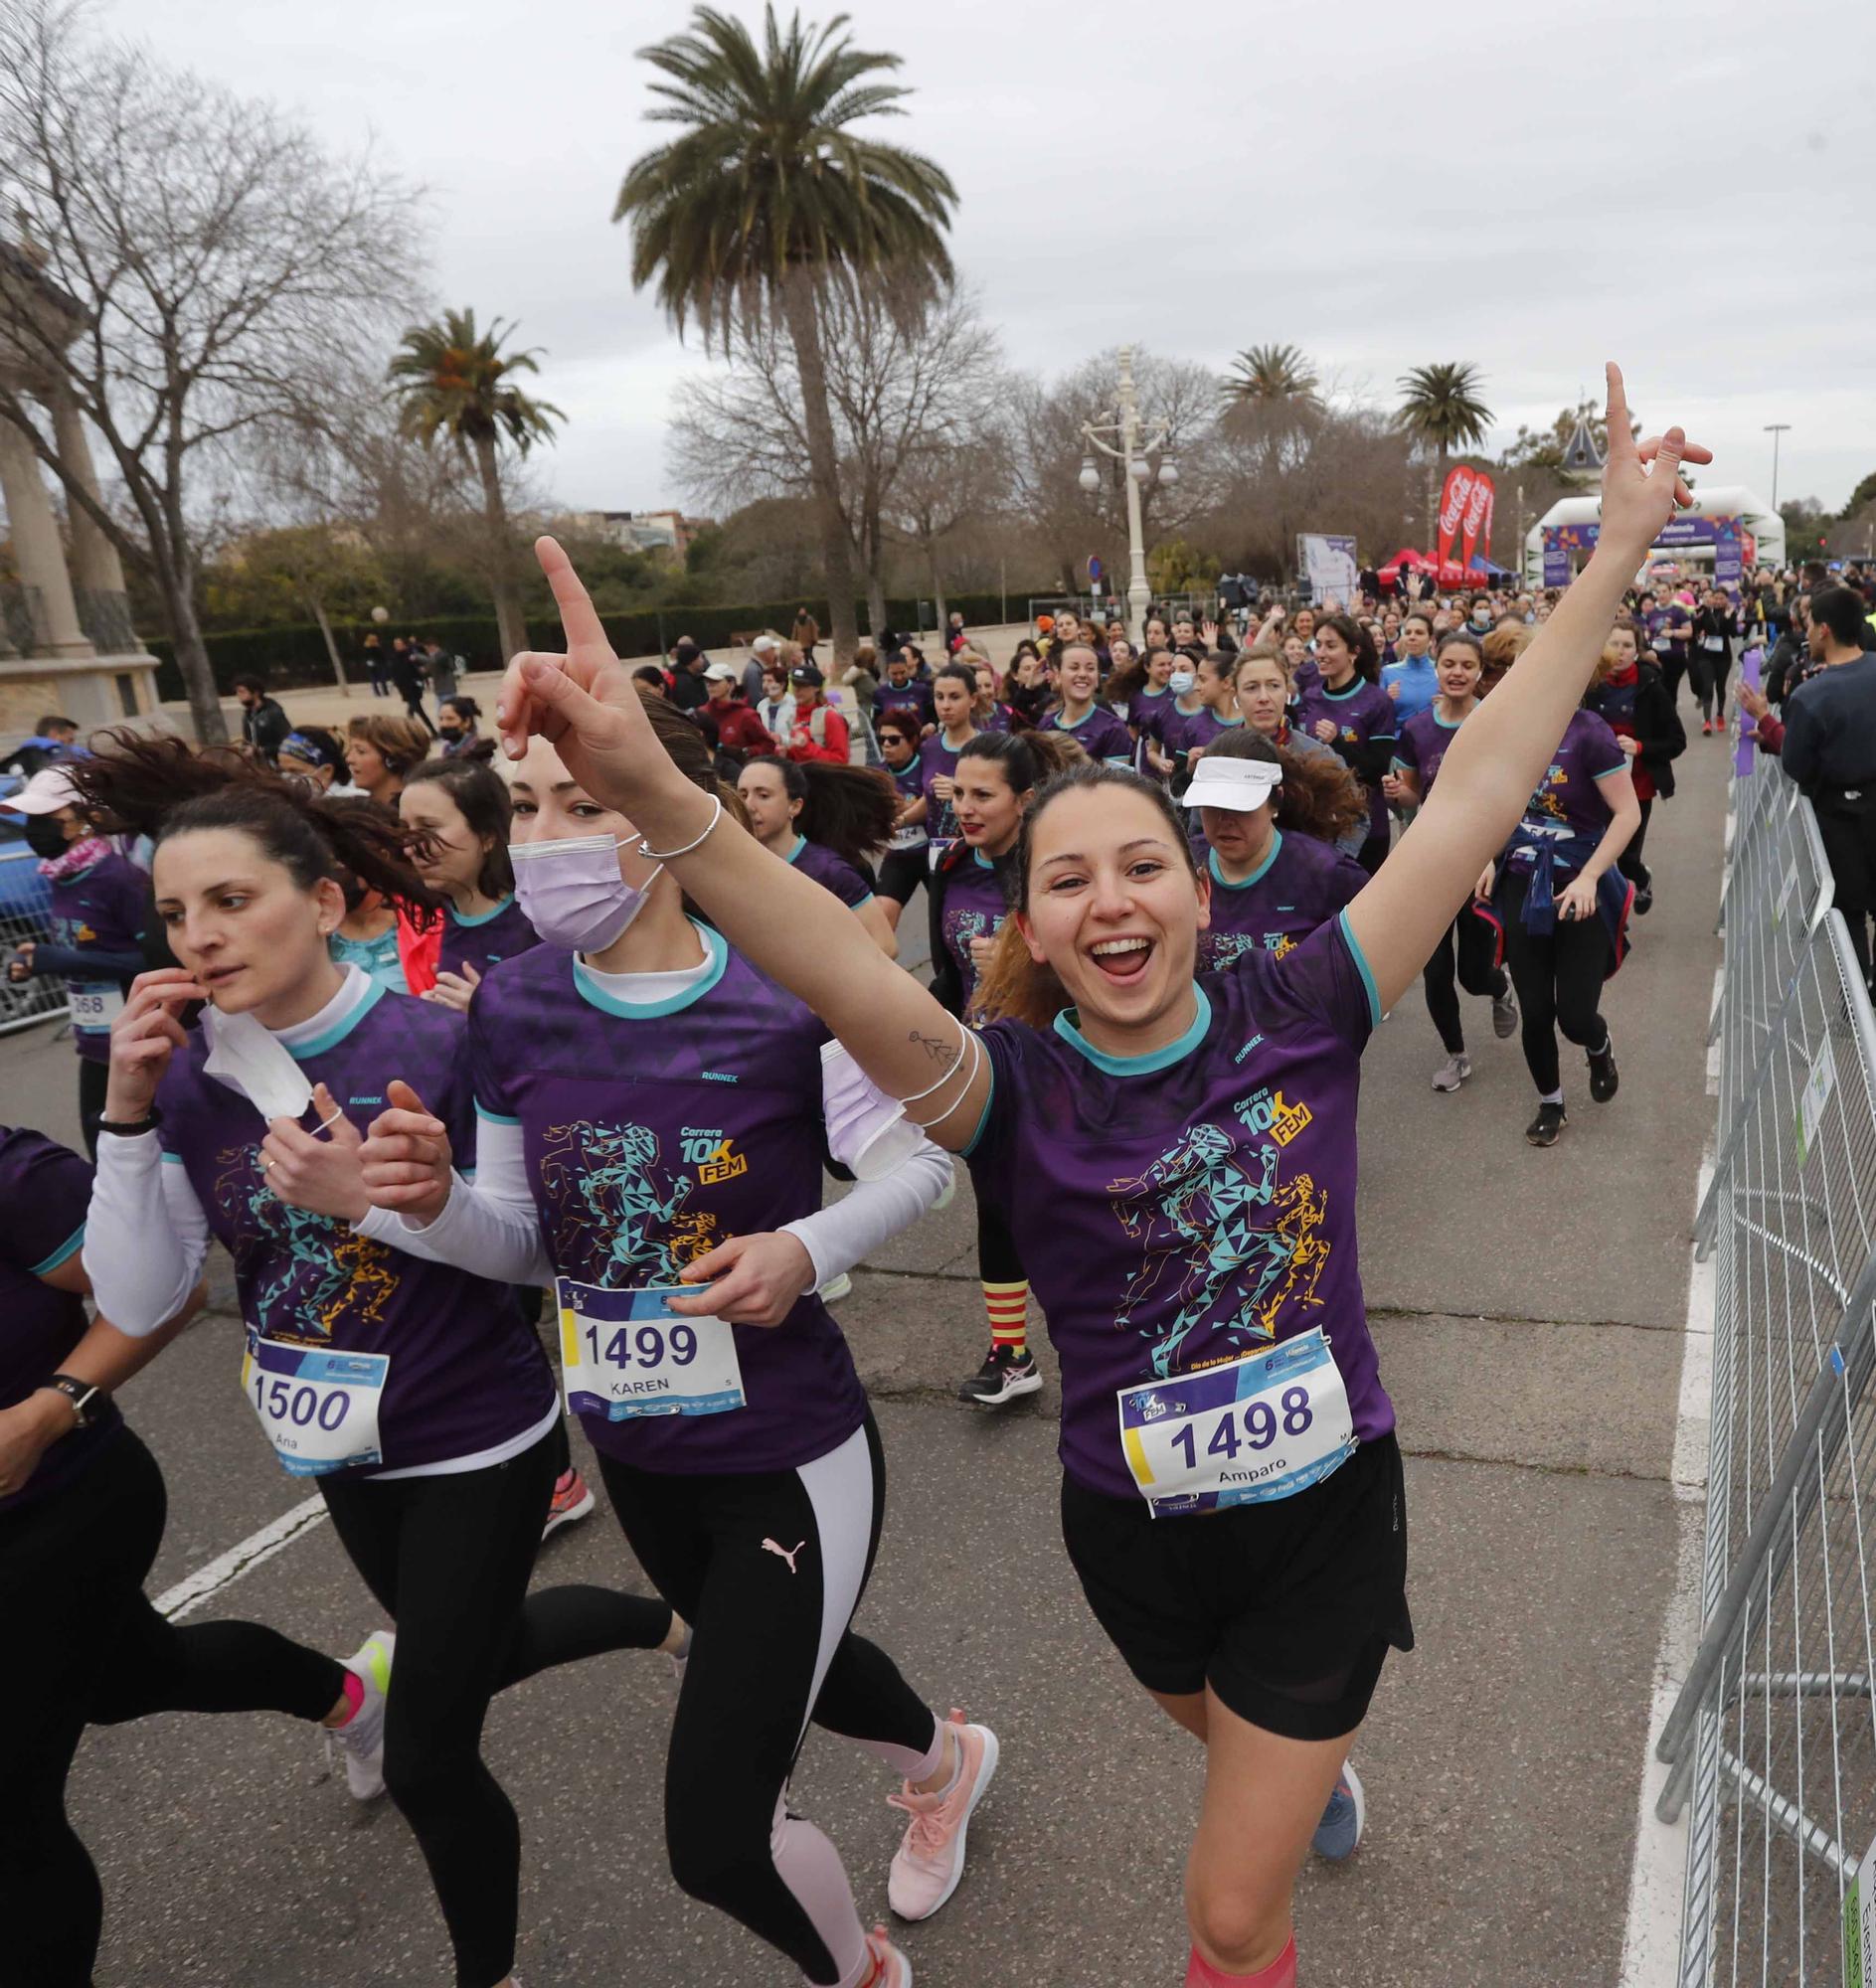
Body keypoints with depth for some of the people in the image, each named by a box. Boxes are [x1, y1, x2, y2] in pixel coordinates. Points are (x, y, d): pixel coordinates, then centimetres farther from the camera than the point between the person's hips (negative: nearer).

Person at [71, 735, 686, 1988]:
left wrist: (371, 1199, -31)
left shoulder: (439, 1049, -24)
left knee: (428, 1753, 6)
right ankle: (672, 1618, 56)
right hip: (338, 1447, 6)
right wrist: (128, 1112, -21)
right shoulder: (190, 1073, -8)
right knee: (468, 1649, 28)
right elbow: (137, 1303, -10)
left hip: (474, 1443, -6)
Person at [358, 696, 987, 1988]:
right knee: (777, 1667, 31)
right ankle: (948, 1759, 66)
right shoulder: (513, 1010, -7)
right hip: (634, 1450, 6)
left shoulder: (788, 992, -22)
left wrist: (808, 1247, -28)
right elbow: (527, 1242, 1)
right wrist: (433, 1202, -20)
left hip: (791, 1454, -6)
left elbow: (921, 1165, -10)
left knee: (718, 1834, 1)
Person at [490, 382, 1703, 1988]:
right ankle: (1323, 1773, 69)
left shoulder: (1295, 1015, -14)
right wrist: (655, 798, -57)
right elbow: (870, 996, -40)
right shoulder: (1016, 1087, -19)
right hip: (1138, 1535, 2)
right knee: (1235, 1744, 34)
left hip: (1326, 1510, -1)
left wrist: (1619, 548, -18)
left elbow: (1474, 800, -17)